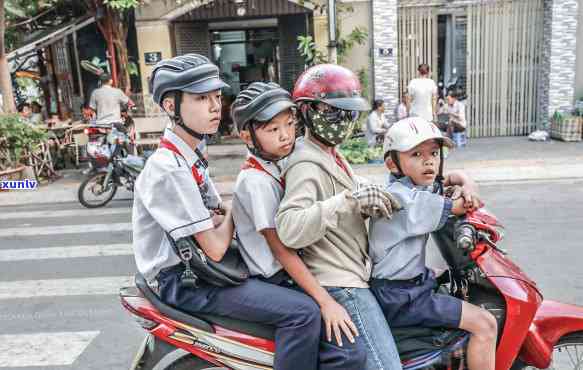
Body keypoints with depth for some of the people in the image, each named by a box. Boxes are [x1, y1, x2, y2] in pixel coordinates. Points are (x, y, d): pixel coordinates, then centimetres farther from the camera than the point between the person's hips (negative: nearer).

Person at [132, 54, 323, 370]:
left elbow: (219, 216, 13)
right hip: (184, 283, -10)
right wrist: (232, 214, -3)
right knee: (303, 313, -21)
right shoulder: (169, 170, -22)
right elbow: (215, 248, -21)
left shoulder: (190, 157, 9)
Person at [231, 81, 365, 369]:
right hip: (275, 285, -9)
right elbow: (281, 249, -21)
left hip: (291, 274, 9)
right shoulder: (255, 181, -19)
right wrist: (325, 301, -22)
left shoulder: (277, 166, 9)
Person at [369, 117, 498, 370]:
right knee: (484, 324, -14)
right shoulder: (406, 199, -21)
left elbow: (457, 177, 18)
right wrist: (462, 199, 9)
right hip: (401, 298, -10)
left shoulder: (415, 187, 8)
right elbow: (458, 207, -14)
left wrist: (467, 188, -4)